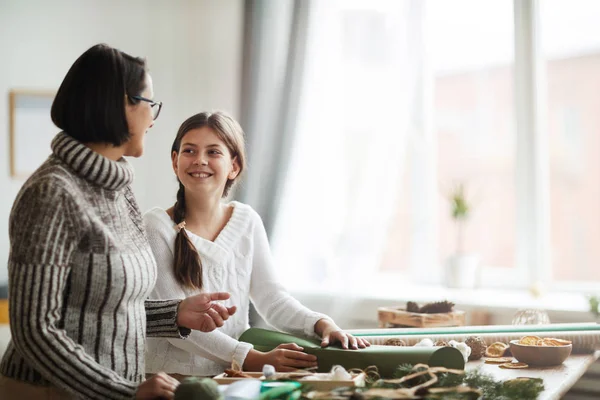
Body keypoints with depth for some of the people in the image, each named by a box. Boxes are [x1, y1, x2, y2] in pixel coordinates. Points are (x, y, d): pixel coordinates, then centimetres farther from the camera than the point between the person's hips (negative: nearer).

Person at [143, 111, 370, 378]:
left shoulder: (247, 221, 7)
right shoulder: (156, 226, -8)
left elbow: (270, 296, 5)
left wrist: (323, 324, -14)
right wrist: (255, 360, -23)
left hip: (236, 377, 3)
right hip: (175, 375, -2)